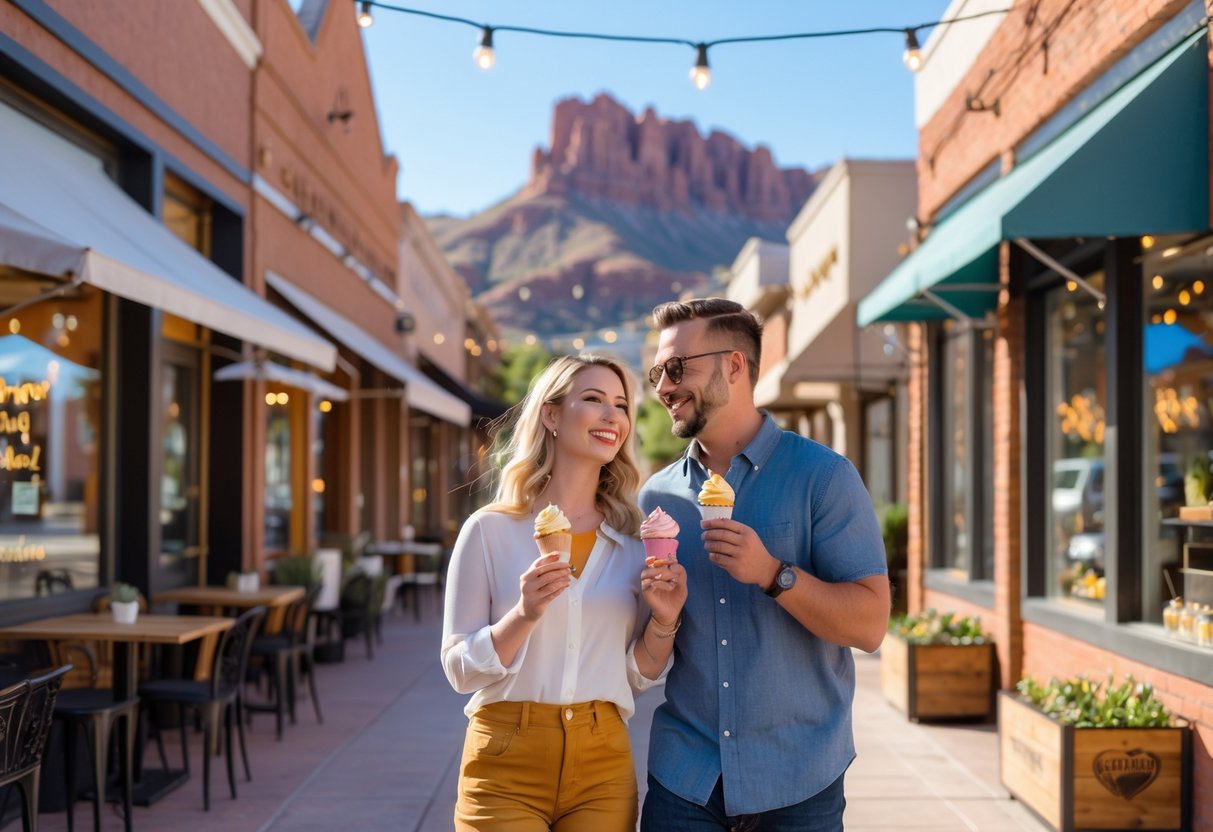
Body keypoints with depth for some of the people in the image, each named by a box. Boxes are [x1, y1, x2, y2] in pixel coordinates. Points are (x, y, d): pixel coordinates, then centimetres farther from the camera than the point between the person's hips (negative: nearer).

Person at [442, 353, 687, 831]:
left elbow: (639, 675, 9)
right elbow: (459, 669, -5)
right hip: (507, 762, -3)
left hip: (603, 768, 3)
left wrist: (664, 621, -10)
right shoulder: (491, 529, -5)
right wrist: (524, 616, -21)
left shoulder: (635, 540, 4)